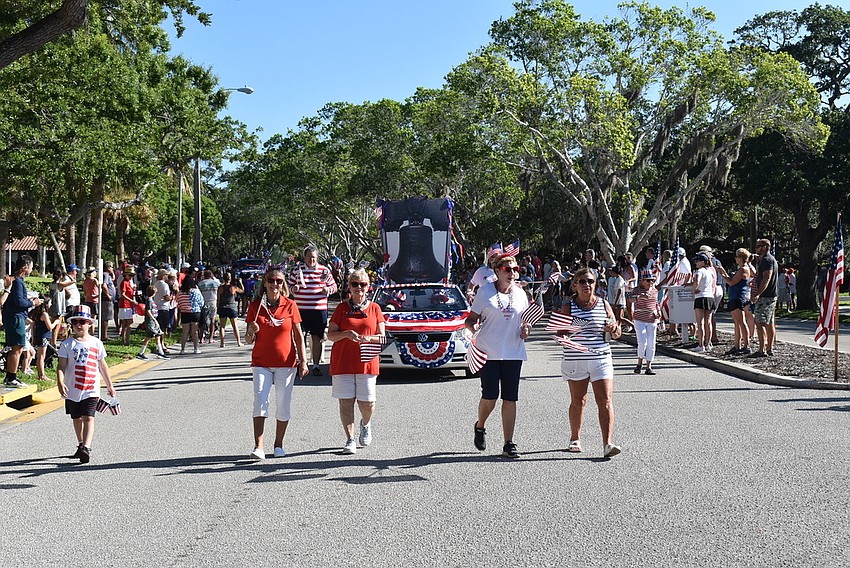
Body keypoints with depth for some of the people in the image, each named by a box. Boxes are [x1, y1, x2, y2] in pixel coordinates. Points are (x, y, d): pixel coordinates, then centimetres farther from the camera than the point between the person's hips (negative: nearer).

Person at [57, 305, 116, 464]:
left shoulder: (96, 343, 5)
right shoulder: (67, 344, 2)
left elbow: (103, 366, 12)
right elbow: (61, 366, -3)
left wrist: (110, 386, 15)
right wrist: (60, 382, -20)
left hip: (91, 390, -2)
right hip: (72, 390, 2)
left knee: (88, 418, -14)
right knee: (77, 419, 15)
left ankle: (86, 448, -24)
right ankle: (81, 444, 33)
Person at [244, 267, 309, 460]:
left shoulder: (290, 305, 1)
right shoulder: (255, 306, 2)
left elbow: (298, 336, 5)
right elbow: (249, 340, 6)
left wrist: (303, 361, -1)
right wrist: (251, 333, -17)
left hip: (286, 363, 0)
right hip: (261, 363, 0)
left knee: (284, 404, 5)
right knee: (260, 401, -14)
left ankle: (278, 444, 20)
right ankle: (258, 446, -15)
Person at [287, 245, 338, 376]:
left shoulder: (325, 270, 6)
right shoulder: (297, 270, 4)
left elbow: (334, 286, 14)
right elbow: (289, 286, 11)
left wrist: (328, 290, -8)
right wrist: (293, 289, -11)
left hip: (319, 310, 1)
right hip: (301, 309, -1)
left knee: (317, 338, 6)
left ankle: (316, 365, 14)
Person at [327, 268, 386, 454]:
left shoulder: (374, 308, 8)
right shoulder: (342, 308, 7)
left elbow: (382, 337, 6)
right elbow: (330, 334, 3)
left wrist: (368, 338, -14)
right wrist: (346, 334, -16)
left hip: (366, 363, 0)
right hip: (342, 361, 0)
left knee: (367, 403, -1)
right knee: (346, 402, -2)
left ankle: (365, 425, 32)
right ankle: (350, 440, 6)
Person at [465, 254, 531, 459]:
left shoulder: (520, 294, 10)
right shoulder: (485, 291, 0)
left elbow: (526, 321, 20)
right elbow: (472, 318, 2)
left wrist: (525, 330, -1)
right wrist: (472, 326, -20)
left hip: (514, 353, 3)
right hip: (488, 352, -3)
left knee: (510, 398, 1)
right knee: (490, 397, -5)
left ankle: (509, 444, 7)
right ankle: (480, 427, 26)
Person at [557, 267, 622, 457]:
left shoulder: (604, 305, 6)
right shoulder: (568, 307, 1)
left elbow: (617, 334, 13)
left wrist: (614, 329, -10)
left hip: (601, 358, 1)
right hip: (575, 360, -1)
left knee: (605, 400, -10)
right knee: (578, 401, 11)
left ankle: (608, 443, -15)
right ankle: (575, 439, 28)